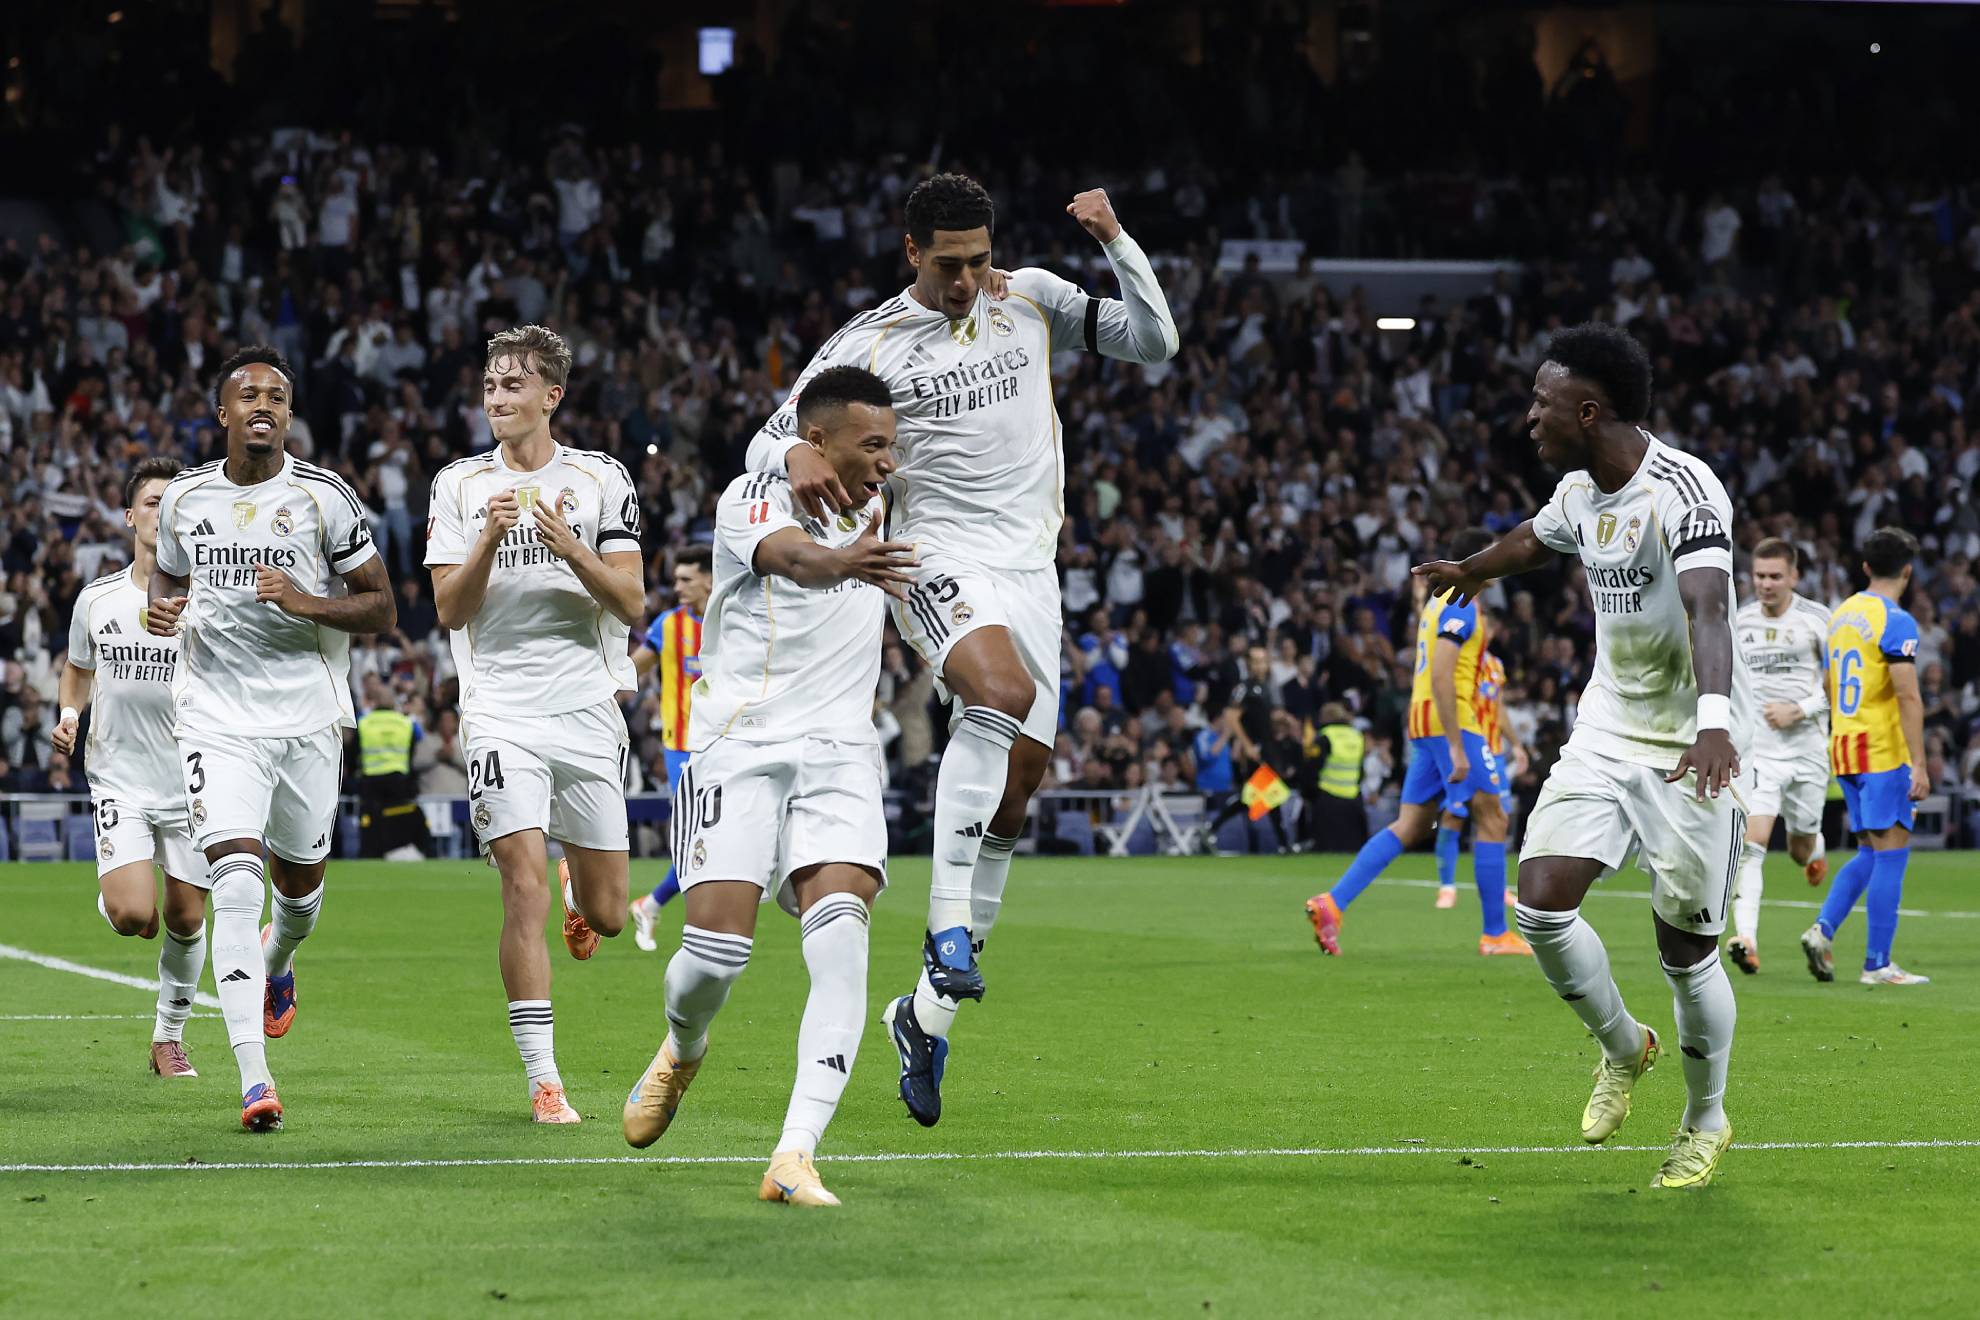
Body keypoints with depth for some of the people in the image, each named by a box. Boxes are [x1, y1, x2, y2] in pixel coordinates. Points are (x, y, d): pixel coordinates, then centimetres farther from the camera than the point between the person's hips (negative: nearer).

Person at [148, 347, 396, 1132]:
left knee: (299, 882, 15)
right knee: (235, 884, -16)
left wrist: (309, 603, -19)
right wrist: (162, 611, -2)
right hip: (218, 718, 0)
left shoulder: (325, 497, -5)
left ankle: (276, 965, 55)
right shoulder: (184, 498, 3)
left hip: (308, 714, 0)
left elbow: (382, 608, -1)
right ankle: (254, 1081, -20)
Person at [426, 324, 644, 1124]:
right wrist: (489, 541, -16)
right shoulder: (459, 485, 6)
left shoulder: (601, 480, 5)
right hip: (501, 714, -1)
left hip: (588, 709, 1)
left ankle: (578, 893, 43)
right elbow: (449, 611, 0)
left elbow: (630, 604, -2)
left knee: (605, 913, 4)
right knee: (525, 889, -16)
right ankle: (543, 1081, -11)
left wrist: (569, 549, -17)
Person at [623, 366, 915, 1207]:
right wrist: (844, 562, -51)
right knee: (719, 944, -13)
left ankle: (794, 1159, -25)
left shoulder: (880, 515, 14)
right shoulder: (754, 497, -5)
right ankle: (682, 1049, 26)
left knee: (840, 926, -20)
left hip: (839, 756, 4)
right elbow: (791, 555, -31)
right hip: (740, 743, -4)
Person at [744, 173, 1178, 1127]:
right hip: (936, 560, -4)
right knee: (1001, 690, -35)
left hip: (1028, 570, 4)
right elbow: (764, 446, -3)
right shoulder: (869, 342, -2)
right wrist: (797, 457, -28)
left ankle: (927, 1012, 10)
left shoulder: (1033, 299, 7)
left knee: (1014, 791, 0)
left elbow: (1155, 342, 7)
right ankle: (947, 916, -35)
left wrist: (1115, 242, -7)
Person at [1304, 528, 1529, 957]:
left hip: (1424, 726, 10)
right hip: (1451, 723, -10)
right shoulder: (1461, 606, -12)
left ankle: (1332, 903, -4)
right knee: (1492, 819, -2)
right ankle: (1495, 934, 0)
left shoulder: (1438, 600, 18)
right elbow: (1441, 677, -21)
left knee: (1410, 827, 6)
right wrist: (1457, 748, -24)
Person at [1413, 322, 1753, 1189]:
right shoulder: (1578, 491, 4)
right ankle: (1623, 1048, 17)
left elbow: (1707, 608, -37)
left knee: (1687, 950, -1)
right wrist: (1473, 570, 49)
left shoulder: (1684, 490, -21)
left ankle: (1706, 1122, 23)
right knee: (1539, 903, -10)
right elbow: (1537, 539, 29)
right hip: (1605, 734, 7)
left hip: (1686, 753, -7)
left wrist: (1714, 720, -52)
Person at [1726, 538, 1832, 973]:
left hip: (1806, 748, 0)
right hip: (1755, 749, 0)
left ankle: (1814, 847, 52)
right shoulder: (1738, 622, 5)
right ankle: (1745, 940, -26)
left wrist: (1799, 710, -13)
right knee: (1751, 843, -18)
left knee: (1801, 848, 13)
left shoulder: (1816, 620, -4)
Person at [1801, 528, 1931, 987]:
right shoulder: (1896, 621, -12)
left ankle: (1823, 929, -1)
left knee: (1871, 854, 15)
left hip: (1844, 747, 8)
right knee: (1891, 853, -4)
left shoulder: (1840, 615, 12)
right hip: (1885, 752, -8)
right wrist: (1919, 765, -20)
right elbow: (1908, 698, -19)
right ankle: (1877, 964, -5)